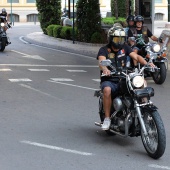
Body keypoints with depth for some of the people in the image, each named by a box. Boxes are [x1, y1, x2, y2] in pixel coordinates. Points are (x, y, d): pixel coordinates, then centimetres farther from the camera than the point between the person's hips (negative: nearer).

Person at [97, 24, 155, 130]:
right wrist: (105, 69, -47)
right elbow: (101, 61, -23)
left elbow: (136, 56, -1)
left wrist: (147, 64, -21)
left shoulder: (125, 47, 11)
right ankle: (107, 118, -24)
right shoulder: (104, 50, -3)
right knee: (107, 90, -37)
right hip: (109, 80, -4)